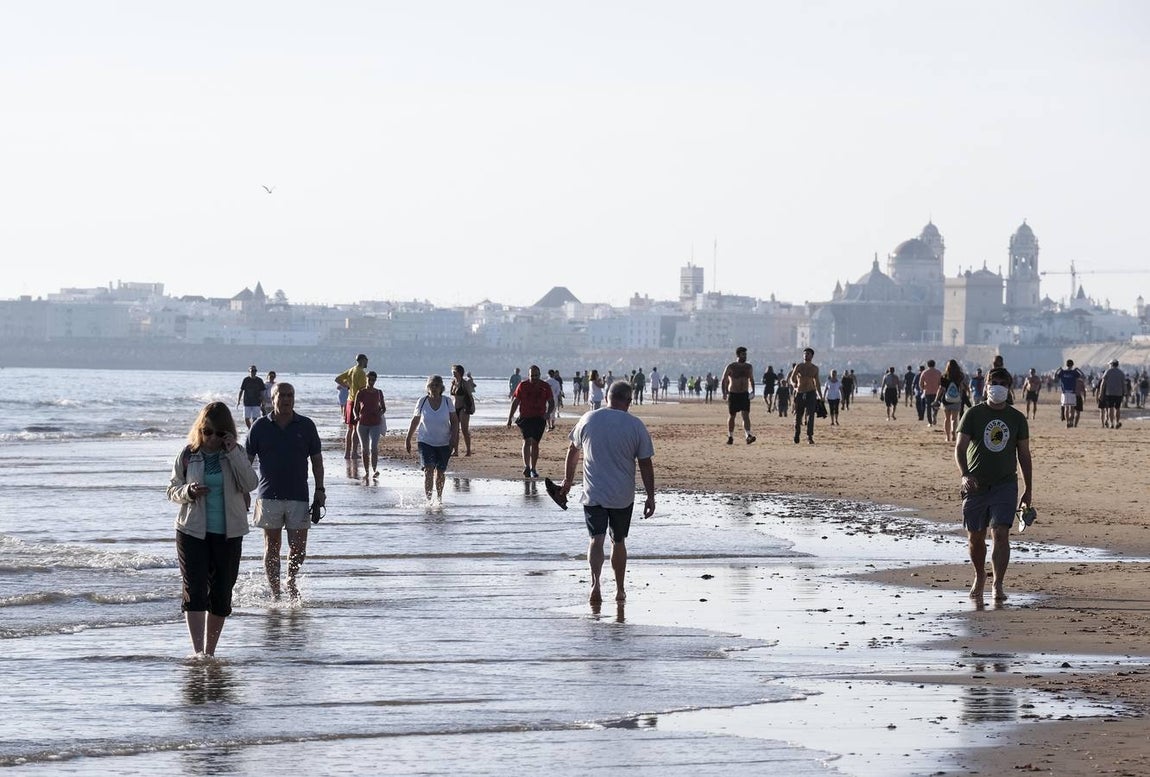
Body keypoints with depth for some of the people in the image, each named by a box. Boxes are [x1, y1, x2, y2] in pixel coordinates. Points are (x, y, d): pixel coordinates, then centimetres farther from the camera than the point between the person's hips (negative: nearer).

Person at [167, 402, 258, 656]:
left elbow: (250, 484, -12)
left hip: (228, 534, 2)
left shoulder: (235, 455, 2)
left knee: (221, 594, 7)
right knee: (194, 592, -12)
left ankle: (210, 652, 21)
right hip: (192, 531, -1)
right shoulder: (188, 455, 1)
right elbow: (172, 490, 6)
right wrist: (188, 492, -16)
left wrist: (233, 452, -18)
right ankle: (198, 653, -17)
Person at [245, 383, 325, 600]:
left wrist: (319, 489, 3)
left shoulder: (306, 426, 5)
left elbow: (317, 459, 10)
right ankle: (275, 593, 10)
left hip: (298, 496, 1)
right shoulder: (260, 427, 3)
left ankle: (291, 581, 28)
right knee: (272, 546, 3)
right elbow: (247, 460, 6)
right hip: (269, 497, -1)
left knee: (298, 547, 1)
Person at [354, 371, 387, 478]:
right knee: (365, 449, 5)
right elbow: (356, 408, 10)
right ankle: (367, 472, 12)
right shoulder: (361, 393, 3)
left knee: (374, 447, -16)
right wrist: (357, 417, -8)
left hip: (375, 424, -1)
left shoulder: (378, 392, 6)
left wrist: (380, 414, -5)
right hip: (363, 424, 1)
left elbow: (384, 408, 15)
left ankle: (374, 470, -12)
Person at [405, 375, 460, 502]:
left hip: (444, 443, 1)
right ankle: (428, 500, -18)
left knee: (440, 472, 12)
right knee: (428, 470, -17)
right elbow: (415, 421, 6)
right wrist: (408, 440, 9)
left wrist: (454, 437, -13)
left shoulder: (447, 401, -4)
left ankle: (439, 498, 32)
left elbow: (454, 421, 1)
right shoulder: (422, 402, -4)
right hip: (425, 442, -1)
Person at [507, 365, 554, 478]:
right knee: (527, 440, -16)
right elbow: (515, 402, 8)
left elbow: (551, 403, 8)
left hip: (539, 418, 1)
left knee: (535, 443, 4)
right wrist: (510, 417, 5)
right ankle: (526, 466, -22)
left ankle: (533, 469, 13)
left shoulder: (545, 387, 5)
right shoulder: (522, 386, 3)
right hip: (525, 417, -1)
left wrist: (548, 413, -12)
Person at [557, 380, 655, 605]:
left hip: (593, 494, 0)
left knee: (596, 539, -3)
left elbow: (573, 451, 11)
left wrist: (568, 480, 25)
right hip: (623, 496, 0)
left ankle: (595, 582, -25)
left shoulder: (588, 420, -1)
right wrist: (650, 497, 4)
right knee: (618, 541, 15)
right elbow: (645, 464, -3)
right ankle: (620, 590, 23)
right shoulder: (636, 426, -5)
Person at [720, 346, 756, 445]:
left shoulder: (749, 367, 6)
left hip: (745, 395, 2)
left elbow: (751, 380, 19)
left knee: (746, 415, -13)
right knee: (731, 416, 7)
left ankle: (748, 436, -24)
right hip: (733, 395, -2)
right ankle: (730, 437, 20)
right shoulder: (730, 367, -5)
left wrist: (752, 391, 4)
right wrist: (724, 393, -9)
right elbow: (723, 381, 1)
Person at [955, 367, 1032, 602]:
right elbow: (960, 447, -6)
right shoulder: (973, 414, 0)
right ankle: (980, 577, 31)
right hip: (976, 484, 0)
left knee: (1001, 534, -14)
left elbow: (1024, 455, 12)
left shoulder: (1017, 418, 6)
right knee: (975, 537, 8)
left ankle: (998, 584, -13)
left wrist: (1028, 491, 11)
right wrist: (965, 475, -24)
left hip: (1005, 484, 0)